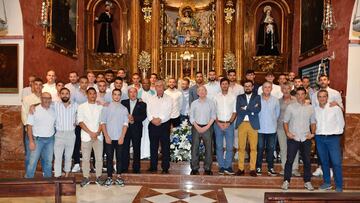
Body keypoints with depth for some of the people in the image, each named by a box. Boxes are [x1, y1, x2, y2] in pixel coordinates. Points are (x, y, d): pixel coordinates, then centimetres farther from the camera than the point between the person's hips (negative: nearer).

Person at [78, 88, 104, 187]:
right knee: (85, 158, 3)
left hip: (98, 136, 1)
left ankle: (98, 177, 14)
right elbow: (80, 122, -4)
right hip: (86, 136, -1)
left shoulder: (100, 107, 6)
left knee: (99, 158, 3)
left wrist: (97, 133, -10)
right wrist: (91, 133, -11)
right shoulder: (82, 107, 3)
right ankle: (86, 177, 15)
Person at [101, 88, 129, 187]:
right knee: (109, 158, 3)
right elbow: (103, 123, 0)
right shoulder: (106, 108, 4)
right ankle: (109, 177, 10)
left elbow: (125, 124, 1)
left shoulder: (124, 109, 6)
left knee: (119, 157, 6)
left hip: (120, 138, 1)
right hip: (109, 138, -1)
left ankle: (118, 177, 14)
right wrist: (106, 136, -9)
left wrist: (122, 137, -8)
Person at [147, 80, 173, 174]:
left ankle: (165, 168, 7)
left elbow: (168, 112, -8)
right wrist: (152, 119, -14)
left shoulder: (168, 99, 3)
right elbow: (148, 112, 3)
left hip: (164, 125, -3)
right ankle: (153, 167, 17)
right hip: (153, 125, 3)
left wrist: (160, 119, -19)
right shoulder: (151, 99, 13)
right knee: (153, 146, 8)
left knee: (165, 147, 0)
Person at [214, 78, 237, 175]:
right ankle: (221, 166, 13)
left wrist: (229, 123, -8)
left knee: (230, 147, 0)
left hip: (229, 124, 0)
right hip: (218, 124, 0)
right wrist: (218, 123, -7)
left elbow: (234, 112, 3)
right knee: (219, 146, 4)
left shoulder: (233, 97, 5)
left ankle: (228, 167, 9)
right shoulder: (216, 97, 5)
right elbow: (214, 112, 3)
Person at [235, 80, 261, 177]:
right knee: (241, 147, 1)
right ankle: (241, 168, 9)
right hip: (242, 124, 1)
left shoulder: (257, 97, 10)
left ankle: (252, 169, 8)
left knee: (253, 147, 0)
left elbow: (258, 109, -7)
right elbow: (238, 110, -3)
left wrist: (245, 108, -7)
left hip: (253, 124, 0)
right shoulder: (239, 97, 12)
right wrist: (251, 110, -7)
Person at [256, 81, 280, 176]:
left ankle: (270, 168, 17)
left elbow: (277, 113, 13)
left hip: (272, 129, 2)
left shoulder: (275, 100, 3)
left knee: (271, 149, 7)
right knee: (260, 149, 4)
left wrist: (273, 121, 11)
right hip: (260, 129, -2)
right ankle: (258, 167, 14)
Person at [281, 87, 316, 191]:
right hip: (293, 138, -2)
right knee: (289, 160, 0)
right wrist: (287, 133, -9)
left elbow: (313, 122, 14)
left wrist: (312, 133, 0)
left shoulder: (310, 108, 7)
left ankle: (307, 181, 22)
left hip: (306, 138, 2)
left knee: (307, 161, 9)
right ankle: (286, 181, 9)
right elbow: (285, 121, 3)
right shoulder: (290, 107, 0)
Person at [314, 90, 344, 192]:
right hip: (319, 138, 3)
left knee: (336, 163, -4)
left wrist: (336, 133, -1)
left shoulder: (336, 108, -4)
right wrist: (314, 132, 3)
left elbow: (341, 123, 2)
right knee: (324, 162, 12)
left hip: (333, 138, -3)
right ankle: (327, 183, 24)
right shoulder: (314, 110, 4)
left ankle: (339, 186, 7)